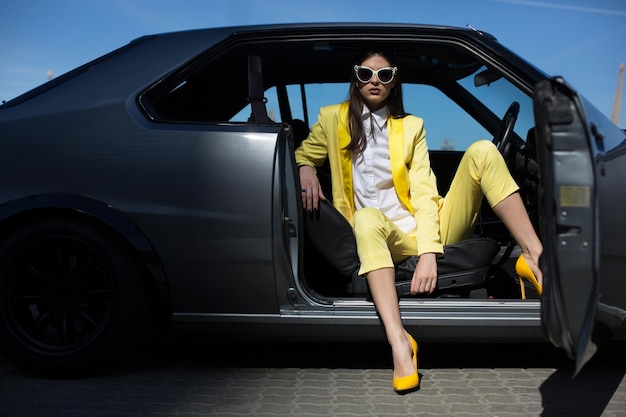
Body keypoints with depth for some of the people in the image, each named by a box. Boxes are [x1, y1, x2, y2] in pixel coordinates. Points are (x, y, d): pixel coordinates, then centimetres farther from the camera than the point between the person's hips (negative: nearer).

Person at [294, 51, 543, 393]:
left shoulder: (411, 126, 11)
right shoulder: (333, 119, 10)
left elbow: (424, 192, -2)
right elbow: (302, 154, 23)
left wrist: (429, 252, -18)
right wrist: (305, 169, -5)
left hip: (434, 229, 2)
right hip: (391, 239, -2)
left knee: (482, 151, -18)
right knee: (366, 218, -39)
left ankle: (535, 257, -22)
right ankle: (398, 340, -51)